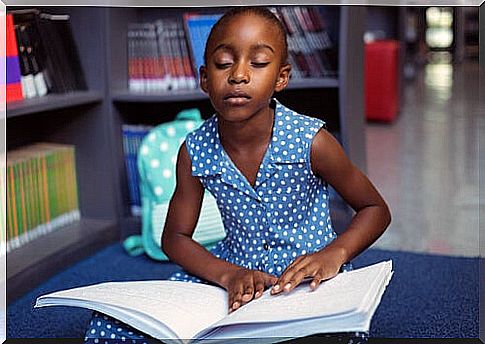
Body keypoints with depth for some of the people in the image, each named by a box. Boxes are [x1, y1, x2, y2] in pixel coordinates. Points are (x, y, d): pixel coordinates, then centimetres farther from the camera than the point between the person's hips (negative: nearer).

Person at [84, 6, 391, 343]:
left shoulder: (311, 142, -17)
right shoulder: (195, 152, -9)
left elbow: (376, 209, -4)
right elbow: (175, 237, 1)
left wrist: (334, 253, -24)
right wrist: (230, 275, -18)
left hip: (309, 281, -1)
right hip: (236, 274, 2)